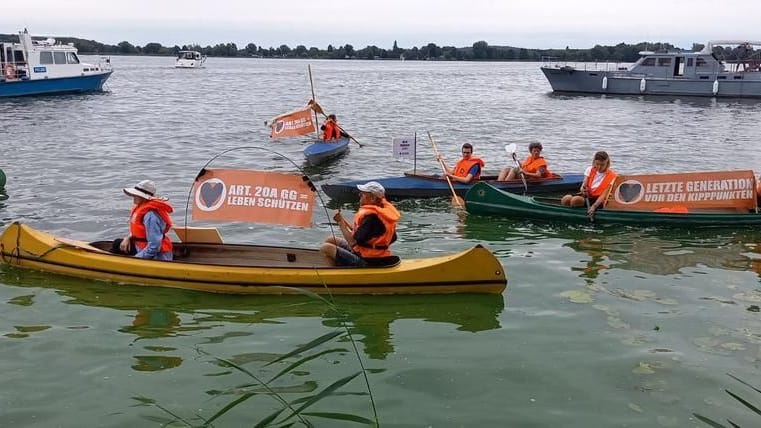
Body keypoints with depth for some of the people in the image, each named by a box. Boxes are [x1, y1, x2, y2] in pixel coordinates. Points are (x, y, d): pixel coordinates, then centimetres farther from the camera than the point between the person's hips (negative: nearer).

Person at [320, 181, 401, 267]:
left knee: (325, 248, -15)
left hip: (366, 262, -11)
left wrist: (341, 222, -12)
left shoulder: (371, 216, -23)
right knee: (330, 241, 16)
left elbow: (353, 242, -23)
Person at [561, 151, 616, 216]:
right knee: (566, 199, -26)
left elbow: (604, 195, -14)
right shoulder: (590, 170, 8)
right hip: (587, 196, 5)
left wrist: (594, 206, -29)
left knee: (576, 200, -34)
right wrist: (583, 189, -22)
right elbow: (584, 185, 6)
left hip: (597, 200, -5)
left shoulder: (612, 176, -7)